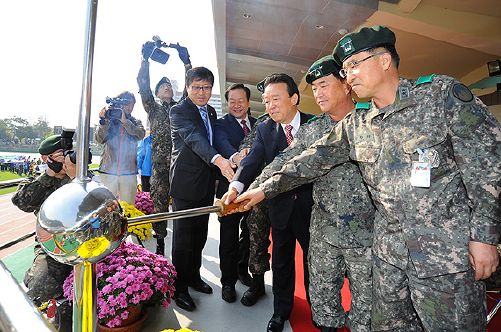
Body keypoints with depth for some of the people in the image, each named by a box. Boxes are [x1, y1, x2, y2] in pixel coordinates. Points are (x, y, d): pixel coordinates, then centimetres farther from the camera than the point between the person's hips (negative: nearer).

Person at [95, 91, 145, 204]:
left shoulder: (136, 122, 10)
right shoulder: (109, 120, 6)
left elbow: (140, 134, -10)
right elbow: (99, 139, -5)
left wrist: (125, 121, -22)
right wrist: (103, 121, -20)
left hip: (129, 172, 1)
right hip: (108, 170, -1)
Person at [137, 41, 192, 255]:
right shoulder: (154, 108, 16)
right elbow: (143, 86, 2)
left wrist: (186, 61, 2)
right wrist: (145, 59, -6)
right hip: (160, 163, -1)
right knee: (159, 202, 0)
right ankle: (160, 244, 11)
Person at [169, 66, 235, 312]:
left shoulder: (211, 112, 13)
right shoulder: (178, 111, -10)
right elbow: (194, 138, -28)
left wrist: (216, 173, 13)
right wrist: (219, 160, -43)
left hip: (206, 184, 7)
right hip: (186, 184, -7)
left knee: (199, 235, 17)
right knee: (183, 237, 3)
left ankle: (193, 276, 35)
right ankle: (179, 288, 20)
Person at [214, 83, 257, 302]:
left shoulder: (258, 124, 10)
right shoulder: (221, 124, -5)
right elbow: (222, 144, -27)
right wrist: (235, 157, -49)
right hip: (230, 188, -5)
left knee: (249, 232, 20)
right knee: (229, 236, 6)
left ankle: (242, 270, 42)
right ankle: (228, 281, 24)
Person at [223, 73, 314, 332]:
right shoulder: (264, 129, -3)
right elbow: (253, 160, -17)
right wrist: (236, 185, -36)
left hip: (311, 204, -1)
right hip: (280, 206, 2)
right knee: (281, 261, 17)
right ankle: (281, 311, 40)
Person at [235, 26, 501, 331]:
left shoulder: (443, 94, -7)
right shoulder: (354, 125, 5)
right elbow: (315, 159, 5)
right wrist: (265, 188, -1)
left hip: (449, 251, -3)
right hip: (388, 251, 4)